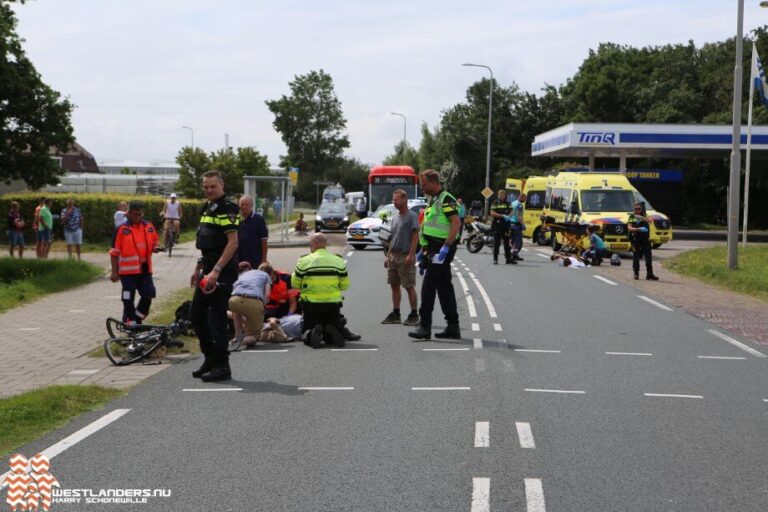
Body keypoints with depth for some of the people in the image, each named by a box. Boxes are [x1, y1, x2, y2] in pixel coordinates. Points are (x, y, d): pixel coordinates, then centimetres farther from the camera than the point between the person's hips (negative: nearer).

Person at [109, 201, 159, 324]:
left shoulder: (149, 226, 5)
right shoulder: (122, 229, -7)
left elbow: (155, 241, 22)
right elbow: (114, 252, -5)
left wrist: (156, 248, 0)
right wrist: (114, 272, -6)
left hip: (145, 269, 4)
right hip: (128, 270, -4)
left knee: (149, 294, 3)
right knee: (128, 299, 2)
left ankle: (137, 318, 22)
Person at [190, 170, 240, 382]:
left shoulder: (227, 209, -13)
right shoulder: (207, 209, 17)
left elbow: (233, 243, -20)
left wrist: (216, 271, -24)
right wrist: (198, 269, 21)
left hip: (222, 272, -10)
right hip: (209, 271, 10)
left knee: (217, 318, -7)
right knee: (197, 316, 13)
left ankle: (222, 366, 0)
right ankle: (210, 359, 24)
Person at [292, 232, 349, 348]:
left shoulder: (304, 261, -7)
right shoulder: (338, 261, 1)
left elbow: (295, 284, 0)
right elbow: (345, 285, 7)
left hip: (311, 305, -2)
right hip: (333, 304, 2)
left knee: (307, 334, 14)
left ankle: (315, 331, -20)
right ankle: (332, 331, -17)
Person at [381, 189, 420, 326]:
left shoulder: (411, 216, -7)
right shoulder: (395, 218, 16)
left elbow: (415, 236, -13)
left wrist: (410, 255, -20)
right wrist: (388, 255, 16)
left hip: (406, 256, -8)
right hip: (394, 256, 8)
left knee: (409, 286, -3)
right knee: (394, 285, 9)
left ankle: (414, 315, 3)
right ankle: (395, 313, 15)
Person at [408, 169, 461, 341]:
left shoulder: (446, 199, -13)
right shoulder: (433, 200, 18)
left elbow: (456, 222, -23)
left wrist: (446, 246, -27)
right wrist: (424, 249, 22)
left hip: (441, 248, -10)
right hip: (434, 248, 10)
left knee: (428, 286, -11)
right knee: (444, 286, 11)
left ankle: (425, 326, -10)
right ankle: (453, 327, 15)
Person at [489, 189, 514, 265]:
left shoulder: (508, 204, 13)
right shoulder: (495, 203, 2)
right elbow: (492, 213, -8)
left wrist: (508, 216, -15)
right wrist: (503, 216, -16)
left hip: (506, 225, 3)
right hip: (497, 225, -3)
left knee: (507, 242, 5)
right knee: (496, 242, -1)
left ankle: (508, 259, 8)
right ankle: (495, 259, 5)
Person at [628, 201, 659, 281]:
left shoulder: (644, 216, 7)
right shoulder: (632, 217, 6)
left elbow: (648, 220, -15)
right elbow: (629, 228, -6)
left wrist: (641, 217, -34)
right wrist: (639, 229, -22)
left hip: (645, 239, 1)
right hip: (635, 239, -1)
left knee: (648, 256, -4)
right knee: (636, 257, 1)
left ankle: (649, 274, 0)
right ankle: (636, 274, 11)